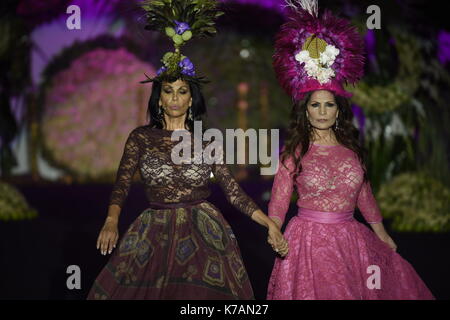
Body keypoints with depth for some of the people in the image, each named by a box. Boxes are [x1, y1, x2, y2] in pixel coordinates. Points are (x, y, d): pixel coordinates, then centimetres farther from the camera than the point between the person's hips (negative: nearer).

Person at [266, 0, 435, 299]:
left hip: (350, 238, 4)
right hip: (308, 239, -3)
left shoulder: (352, 149, 5)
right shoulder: (294, 152, -4)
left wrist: (382, 234, 17)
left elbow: (364, 194, 14)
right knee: (314, 291, 1)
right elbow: (279, 199, -7)